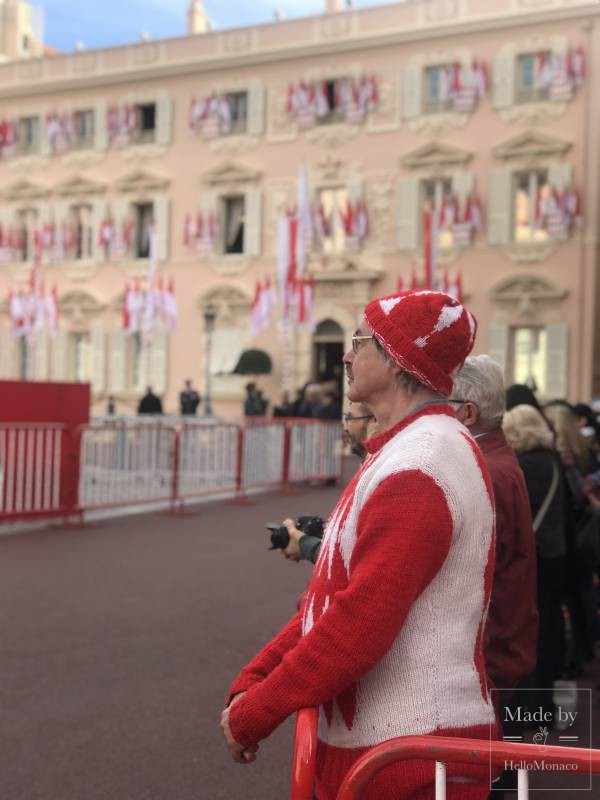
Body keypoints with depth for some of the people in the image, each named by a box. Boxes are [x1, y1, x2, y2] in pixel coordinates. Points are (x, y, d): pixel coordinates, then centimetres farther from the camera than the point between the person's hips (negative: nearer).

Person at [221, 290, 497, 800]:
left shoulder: (418, 467, -21)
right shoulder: (414, 449, 13)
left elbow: (358, 624, -26)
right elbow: (335, 594, 11)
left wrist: (252, 716, -15)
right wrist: (252, 683, 4)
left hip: (409, 758, -9)